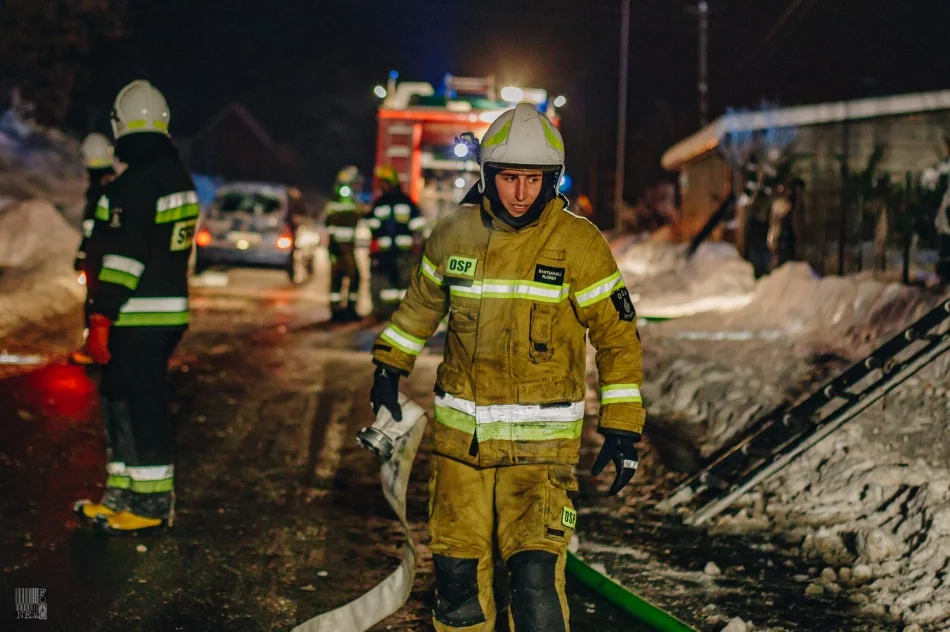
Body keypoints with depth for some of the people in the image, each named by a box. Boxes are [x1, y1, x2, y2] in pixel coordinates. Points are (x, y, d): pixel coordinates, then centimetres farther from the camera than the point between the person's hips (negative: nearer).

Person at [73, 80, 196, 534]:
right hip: (169, 309, 10)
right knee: (119, 398, 17)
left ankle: (152, 501, 4)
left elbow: (124, 257, -22)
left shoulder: (135, 184, -17)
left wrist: (101, 317, -19)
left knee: (141, 404, -3)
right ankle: (123, 494, 24)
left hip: (137, 318, -10)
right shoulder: (180, 179, 13)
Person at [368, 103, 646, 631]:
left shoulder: (580, 243, -7)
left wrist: (623, 429, -6)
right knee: (458, 567, 7)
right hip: (460, 433, 4)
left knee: (536, 572, -14)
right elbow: (421, 303, 21)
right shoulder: (455, 235, 2)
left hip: (541, 438, -3)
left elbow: (618, 336, -3)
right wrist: (389, 366, 26)